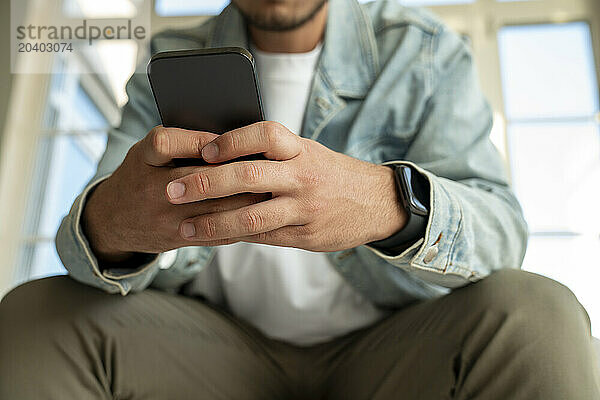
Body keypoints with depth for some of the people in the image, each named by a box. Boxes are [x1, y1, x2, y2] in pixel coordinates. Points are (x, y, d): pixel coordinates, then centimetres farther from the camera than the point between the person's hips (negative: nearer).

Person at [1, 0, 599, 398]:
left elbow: (501, 229, -13)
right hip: (225, 352, 2)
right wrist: (107, 224, -32)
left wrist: (394, 201, -38)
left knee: (535, 318, -30)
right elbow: (84, 245, -5)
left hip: (389, 349, -1)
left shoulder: (420, 52, -2)